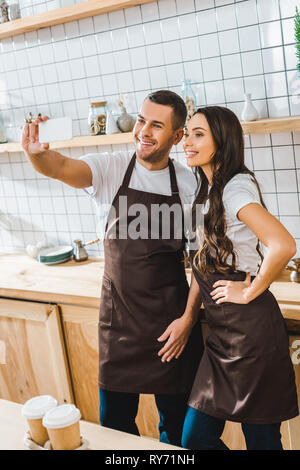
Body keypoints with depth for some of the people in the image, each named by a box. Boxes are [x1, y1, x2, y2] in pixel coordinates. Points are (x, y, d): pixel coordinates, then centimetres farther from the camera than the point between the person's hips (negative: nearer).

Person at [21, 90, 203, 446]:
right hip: (118, 316, 0)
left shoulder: (189, 184, -3)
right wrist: (36, 154, -46)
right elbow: (63, 168, -24)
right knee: (115, 420, 12)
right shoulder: (111, 169, -5)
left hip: (172, 319, 0)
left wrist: (189, 317, -5)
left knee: (176, 419, 14)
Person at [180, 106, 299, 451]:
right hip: (222, 330, 9)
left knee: (261, 439, 7)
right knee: (194, 439, 13)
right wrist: (188, 311, 13)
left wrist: (250, 291, -17)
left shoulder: (235, 187, -15)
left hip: (251, 328, -9)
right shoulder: (208, 191, 13)